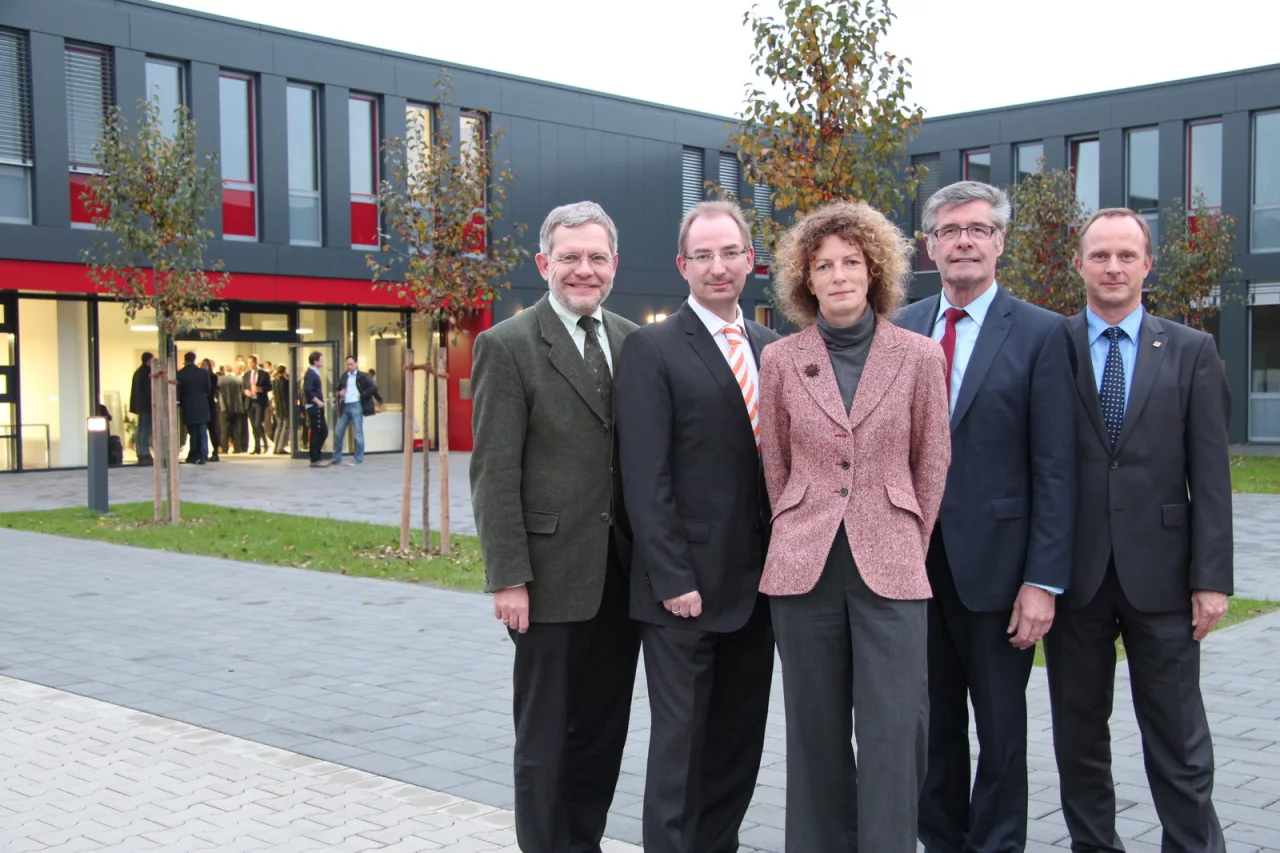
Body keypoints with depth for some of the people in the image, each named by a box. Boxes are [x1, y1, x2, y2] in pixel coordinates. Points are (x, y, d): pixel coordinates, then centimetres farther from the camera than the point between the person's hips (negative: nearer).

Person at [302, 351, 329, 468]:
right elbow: (308, 391, -24)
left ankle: (316, 457, 19)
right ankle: (315, 460, 1)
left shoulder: (315, 373, 16)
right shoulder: (311, 373, -14)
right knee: (315, 433, -5)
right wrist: (318, 402, -19)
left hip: (318, 407, 10)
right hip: (314, 407, -10)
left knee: (324, 432, 12)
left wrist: (320, 402, 12)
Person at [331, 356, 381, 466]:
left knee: (358, 433, -3)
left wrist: (362, 395, -10)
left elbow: (374, 387, -10)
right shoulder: (344, 376, 15)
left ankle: (359, 459, 3)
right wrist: (338, 393, 0)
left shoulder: (362, 376, 0)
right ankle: (336, 459, 13)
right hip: (345, 407, 6)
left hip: (356, 406, -5)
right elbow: (336, 390, 23)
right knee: (339, 432, 5)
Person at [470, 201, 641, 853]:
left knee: (603, 727, 15)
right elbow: (494, 475, -11)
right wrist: (508, 579, -14)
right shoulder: (508, 346, -7)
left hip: (623, 574, 5)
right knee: (545, 735, 8)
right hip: (553, 574, -5)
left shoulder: (633, 341, 8)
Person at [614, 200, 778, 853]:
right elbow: (646, 479, -12)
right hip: (686, 588, -6)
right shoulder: (652, 350, -6)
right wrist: (673, 580, -16)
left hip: (758, 584, 6)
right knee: (680, 743, 3)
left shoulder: (773, 349, 12)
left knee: (739, 742, 14)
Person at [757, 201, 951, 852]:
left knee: (892, 734, -4)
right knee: (816, 732, 9)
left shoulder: (918, 356, 2)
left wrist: (906, 544, 10)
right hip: (803, 569, 1)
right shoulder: (779, 360, 4)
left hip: (891, 569, -1)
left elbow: (933, 462, 8)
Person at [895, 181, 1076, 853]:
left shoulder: (1041, 335, -4)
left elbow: (1054, 469, -8)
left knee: (1001, 729, 9)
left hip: (994, 564, -3)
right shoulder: (899, 330, 7)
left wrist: (1044, 580, -13)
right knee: (932, 725, 15)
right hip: (912, 562, 4)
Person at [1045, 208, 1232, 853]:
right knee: (1078, 735, 12)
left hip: (1159, 575, 0)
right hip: (1074, 574, 1)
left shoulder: (1191, 353, 4)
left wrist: (1212, 578, -5)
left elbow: (1210, 476, 1)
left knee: (1179, 740, 6)